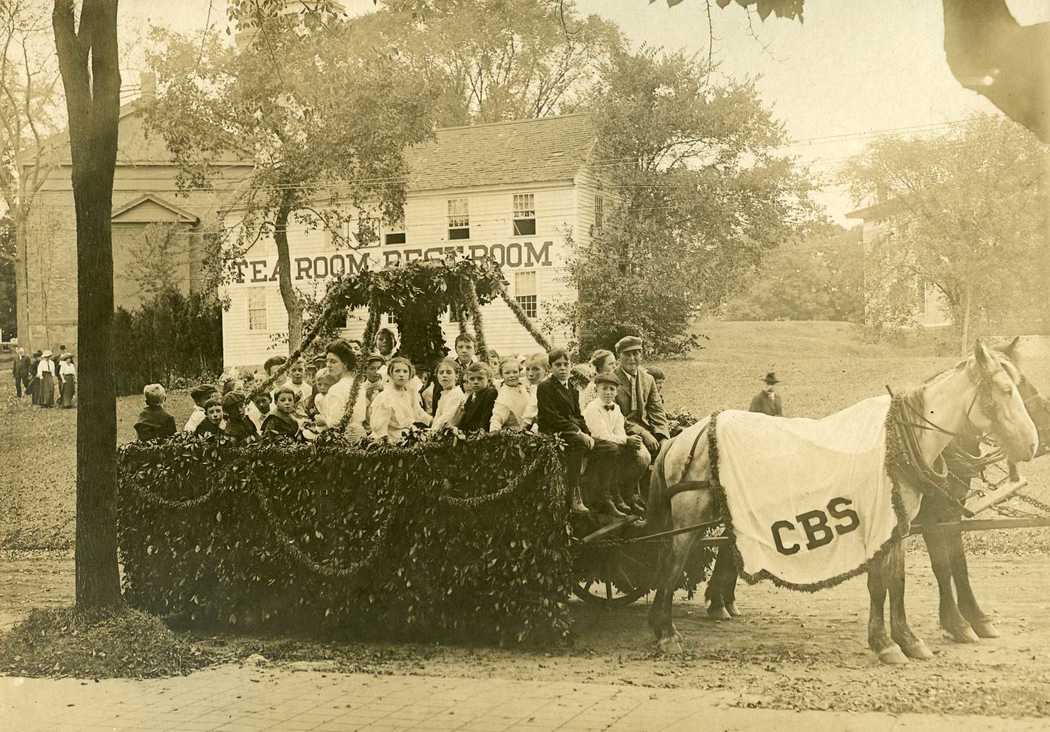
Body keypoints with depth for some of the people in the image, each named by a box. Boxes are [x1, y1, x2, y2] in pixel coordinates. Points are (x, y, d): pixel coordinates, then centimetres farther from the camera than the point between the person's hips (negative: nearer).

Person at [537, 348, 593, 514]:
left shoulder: (572, 390, 22)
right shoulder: (545, 387, -4)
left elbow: (578, 416, 17)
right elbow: (552, 417, -12)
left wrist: (586, 434, -4)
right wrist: (578, 432, -17)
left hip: (573, 432, 8)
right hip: (551, 433, -8)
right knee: (578, 443, -33)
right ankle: (574, 496, -33)